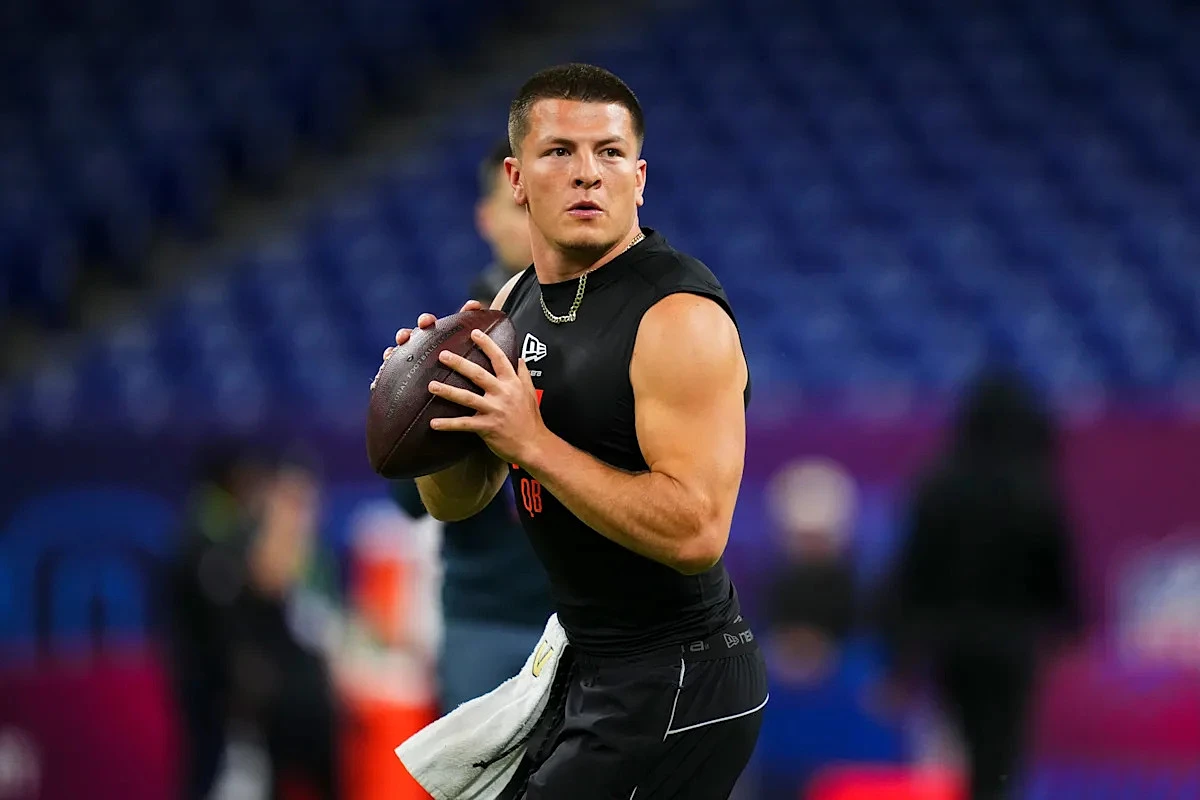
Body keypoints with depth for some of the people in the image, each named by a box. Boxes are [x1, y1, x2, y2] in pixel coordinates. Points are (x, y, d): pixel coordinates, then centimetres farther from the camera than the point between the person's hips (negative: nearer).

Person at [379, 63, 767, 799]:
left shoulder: (679, 318, -20)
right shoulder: (518, 302, 7)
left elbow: (695, 532, -29)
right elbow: (455, 502, 13)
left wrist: (531, 441, -27)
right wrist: (438, 403, -8)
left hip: (677, 689, -9)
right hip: (592, 668, 9)